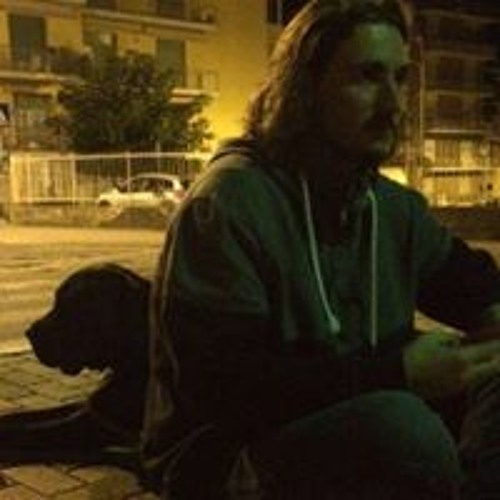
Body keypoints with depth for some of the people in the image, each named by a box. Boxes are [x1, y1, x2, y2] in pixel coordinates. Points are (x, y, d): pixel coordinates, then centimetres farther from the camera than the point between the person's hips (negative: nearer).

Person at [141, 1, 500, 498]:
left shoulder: (395, 206, 7)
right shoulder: (227, 202, -18)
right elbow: (220, 384, -24)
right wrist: (395, 375, -27)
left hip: (358, 430, 8)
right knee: (400, 424, -33)